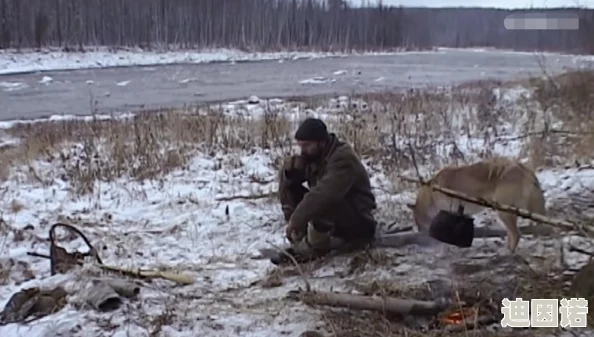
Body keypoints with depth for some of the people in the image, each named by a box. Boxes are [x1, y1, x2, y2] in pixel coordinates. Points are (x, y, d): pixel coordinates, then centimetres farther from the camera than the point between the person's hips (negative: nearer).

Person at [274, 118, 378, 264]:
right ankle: (300, 242, -6)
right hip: (333, 222, 8)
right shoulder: (312, 156, 1)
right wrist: (290, 169, -18)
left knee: (323, 200, -36)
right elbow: (285, 182, 5)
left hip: (358, 225, -8)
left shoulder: (343, 158, -25)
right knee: (289, 187, -3)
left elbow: (324, 194, -38)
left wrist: (296, 220, -37)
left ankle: (313, 248, -17)